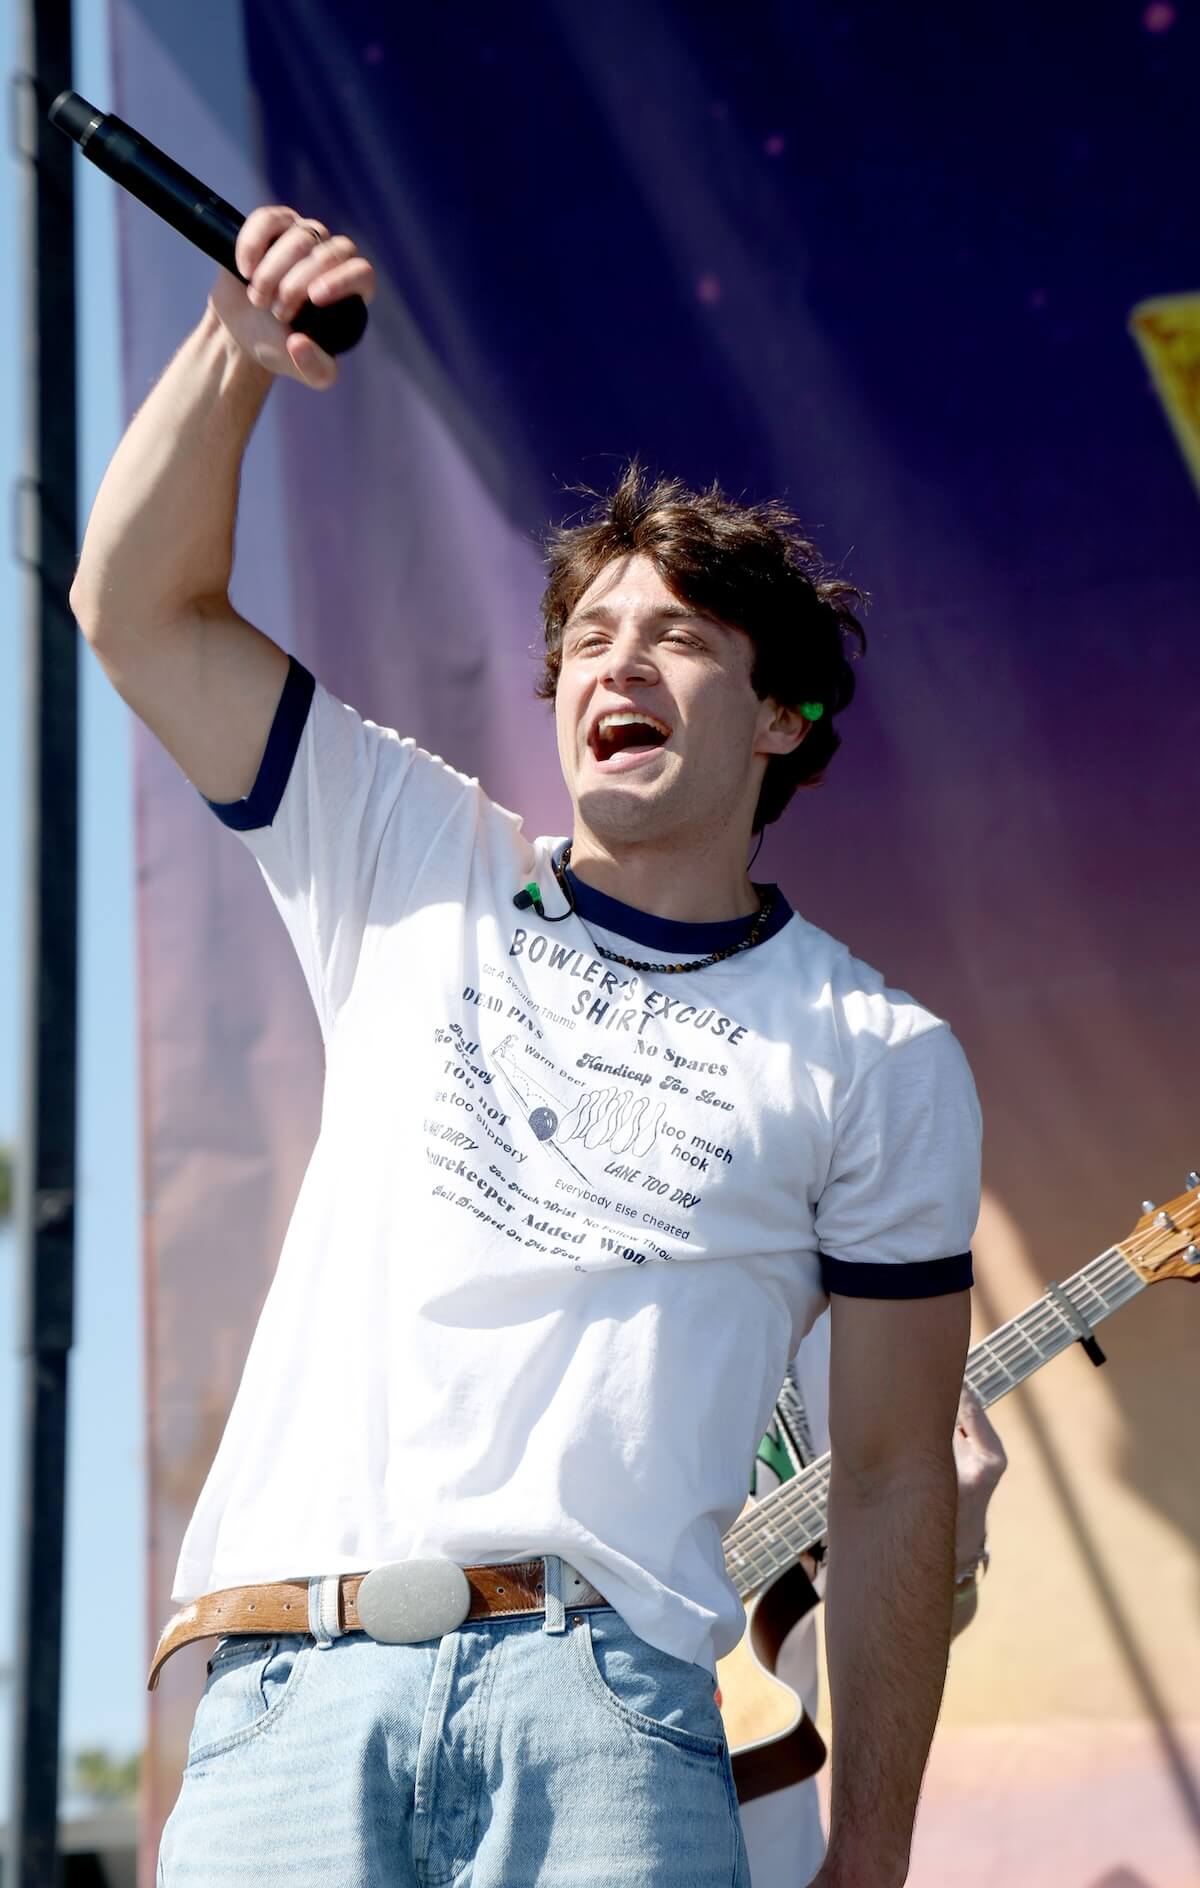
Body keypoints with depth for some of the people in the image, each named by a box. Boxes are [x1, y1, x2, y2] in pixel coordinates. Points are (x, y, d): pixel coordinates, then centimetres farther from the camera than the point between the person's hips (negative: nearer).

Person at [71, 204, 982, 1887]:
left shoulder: (880, 1062, 10)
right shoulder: (420, 876, 17)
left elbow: (893, 1479, 9)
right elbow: (140, 611, 14)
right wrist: (241, 352, -1)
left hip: (600, 1701, -1)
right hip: (284, 1698, 2)